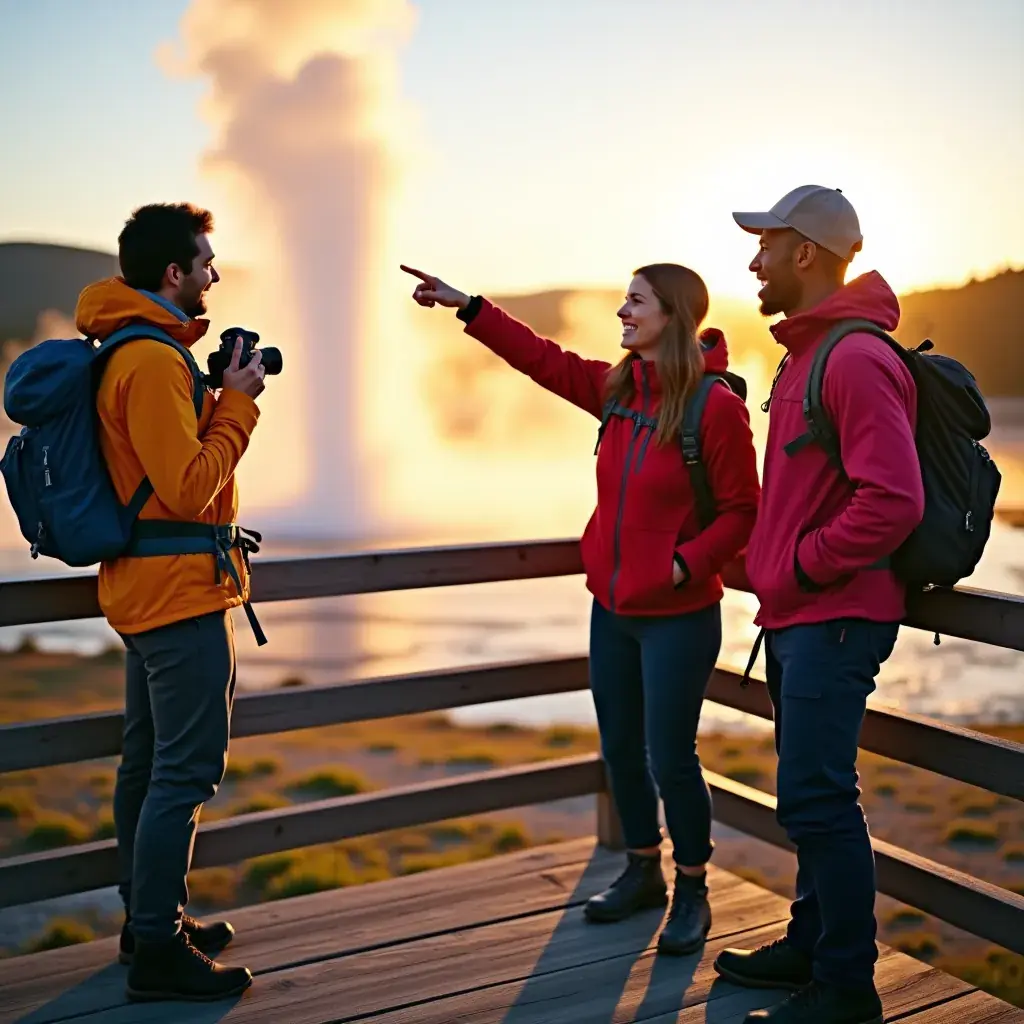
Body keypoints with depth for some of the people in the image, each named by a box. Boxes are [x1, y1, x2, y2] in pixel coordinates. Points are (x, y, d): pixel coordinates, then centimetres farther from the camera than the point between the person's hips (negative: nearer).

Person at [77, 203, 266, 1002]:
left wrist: (218, 393, 5)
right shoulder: (154, 361, -18)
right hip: (181, 588, -11)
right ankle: (159, 950, 2)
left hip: (142, 587, 11)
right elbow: (189, 489, -22)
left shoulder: (127, 351, 14)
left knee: (148, 761, 17)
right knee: (187, 772, -5)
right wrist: (237, 403, -13)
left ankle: (147, 919, 29)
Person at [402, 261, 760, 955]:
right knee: (621, 749, 16)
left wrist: (688, 562, -22)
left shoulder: (715, 405, -15)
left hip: (678, 617, -7)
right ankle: (643, 872, 35)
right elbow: (546, 360, 14)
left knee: (670, 757, 0)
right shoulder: (616, 389, 4)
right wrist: (468, 308, 14)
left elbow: (742, 510, -12)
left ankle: (692, 891, 21)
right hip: (612, 608, 7)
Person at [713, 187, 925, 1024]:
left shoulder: (856, 359, -17)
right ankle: (811, 945, 31)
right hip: (796, 616, 10)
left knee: (817, 800, -6)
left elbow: (893, 500, -25)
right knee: (812, 795, 18)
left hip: (835, 619, -10)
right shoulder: (808, 353, 16)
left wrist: (804, 565, -16)